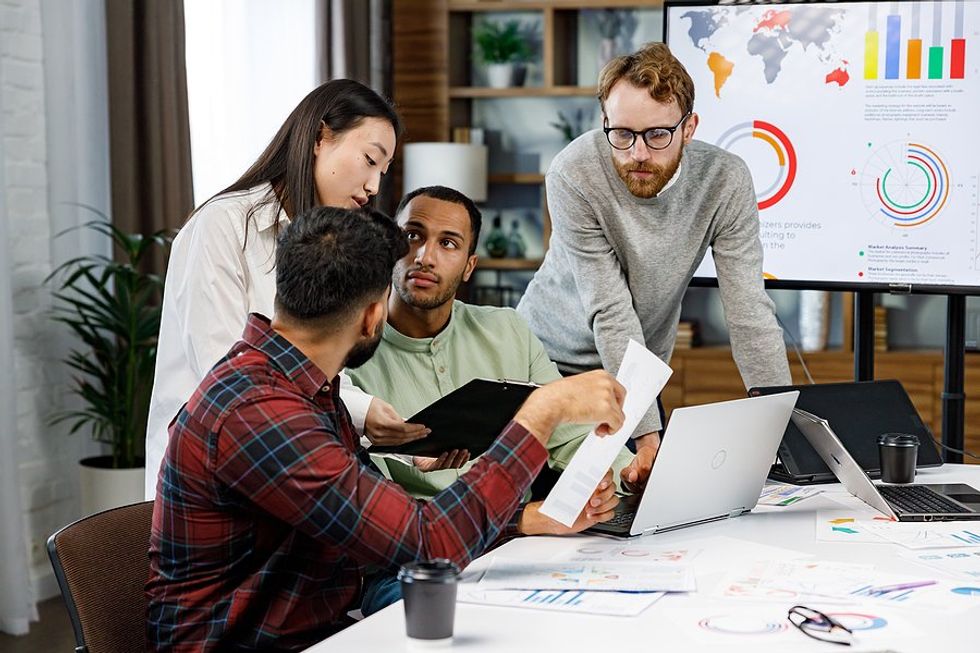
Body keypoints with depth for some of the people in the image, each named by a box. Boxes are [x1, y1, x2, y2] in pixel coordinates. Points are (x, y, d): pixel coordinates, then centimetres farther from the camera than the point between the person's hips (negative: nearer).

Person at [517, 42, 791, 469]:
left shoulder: (725, 180, -19)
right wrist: (648, 436, -33)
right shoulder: (573, 174, -26)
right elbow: (611, 313, -28)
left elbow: (749, 314, -19)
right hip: (552, 357, -2)